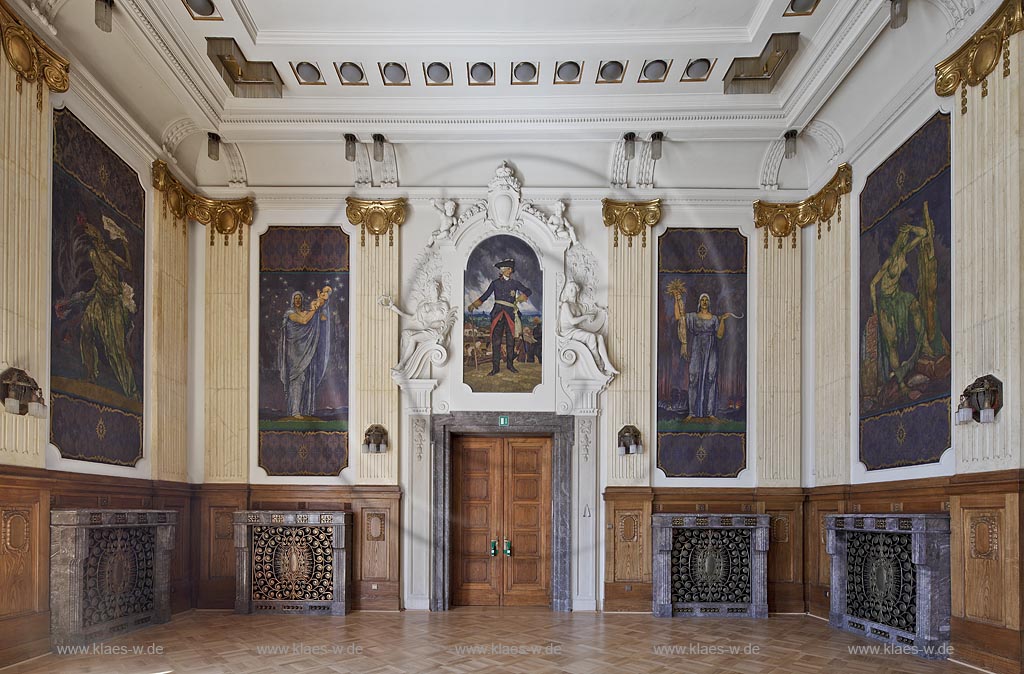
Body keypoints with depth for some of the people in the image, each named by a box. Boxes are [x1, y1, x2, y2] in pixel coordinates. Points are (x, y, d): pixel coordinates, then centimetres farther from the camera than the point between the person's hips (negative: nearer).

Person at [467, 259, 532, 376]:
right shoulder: (495, 283, 9)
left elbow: (528, 291, 12)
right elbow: (485, 296, 10)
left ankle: (510, 364, 17)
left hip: (510, 314, 1)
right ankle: (495, 367, -3)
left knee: (510, 341, 4)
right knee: (496, 341, -5)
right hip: (497, 313, -1)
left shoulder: (515, 284, 9)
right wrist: (474, 305, 1)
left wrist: (521, 298, -5)